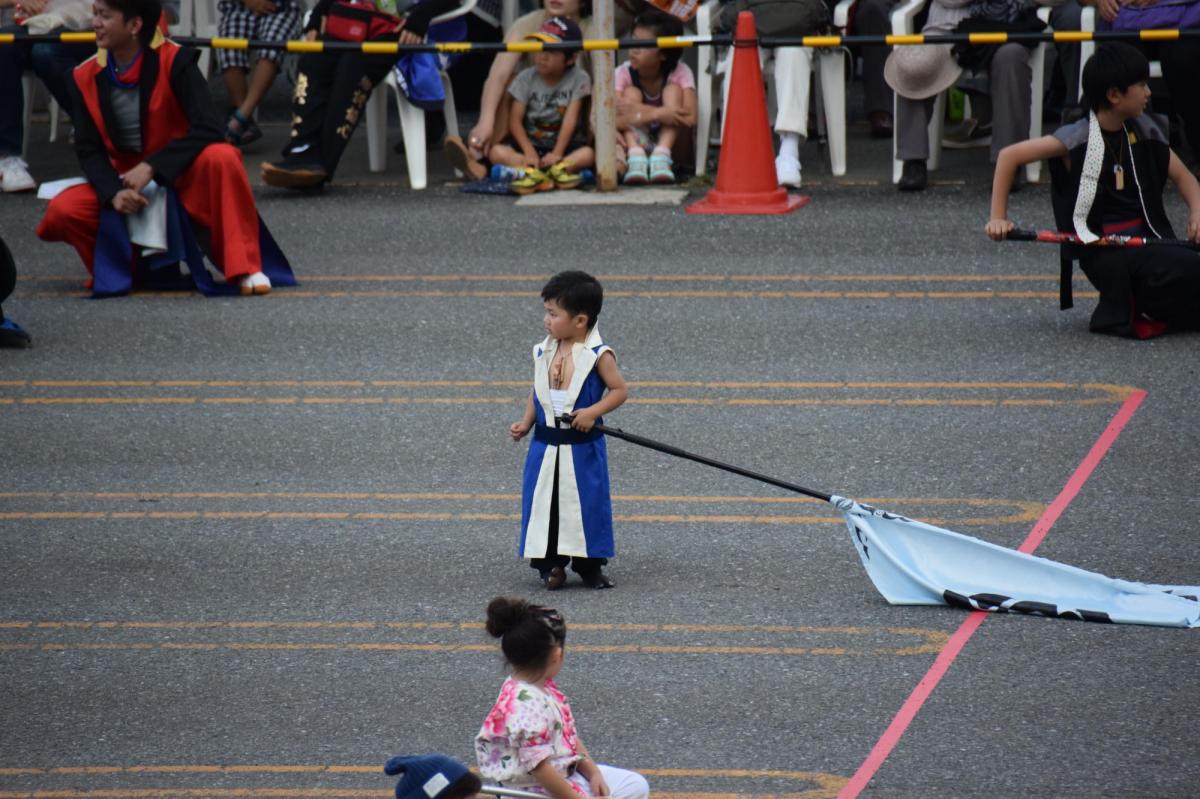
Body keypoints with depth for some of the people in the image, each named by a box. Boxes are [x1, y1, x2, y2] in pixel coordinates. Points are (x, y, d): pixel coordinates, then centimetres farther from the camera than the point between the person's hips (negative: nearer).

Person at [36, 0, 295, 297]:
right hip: (123, 182, 3)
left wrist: (152, 167, -29)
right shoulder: (86, 77, -4)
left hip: (182, 176, -3)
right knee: (62, 212, -21)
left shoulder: (174, 61, -16)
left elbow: (208, 129, -23)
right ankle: (120, 267, 7)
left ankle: (244, 269, -28)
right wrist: (113, 193, -23)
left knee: (221, 157, -35)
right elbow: (88, 149, -4)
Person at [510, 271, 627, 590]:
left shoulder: (597, 356, -10)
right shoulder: (544, 353, 5)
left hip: (582, 448, -4)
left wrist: (592, 412, -20)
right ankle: (551, 564, 13)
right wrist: (526, 423, 1)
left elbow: (618, 390, -8)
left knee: (587, 502, 2)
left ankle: (590, 566, 14)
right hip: (546, 446, 4)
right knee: (544, 502, 4)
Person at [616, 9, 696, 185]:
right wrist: (659, 114, -42)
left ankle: (661, 157, -35)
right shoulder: (623, 73, -15)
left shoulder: (680, 72, -17)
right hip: (636, 142, 1)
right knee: (631, 92, -19)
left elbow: (690, 117, -32)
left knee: (673, 90, -19)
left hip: (670, 143, -1)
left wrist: (643, 112, -39)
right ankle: (635, 157, -36)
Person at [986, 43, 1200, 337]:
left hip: (1149, 237, 6)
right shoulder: (1079, 139, -8)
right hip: (1103, 253, -6)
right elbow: (1010, 156, -7)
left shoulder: (1145, 131, 9)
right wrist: (998, 217, -8)